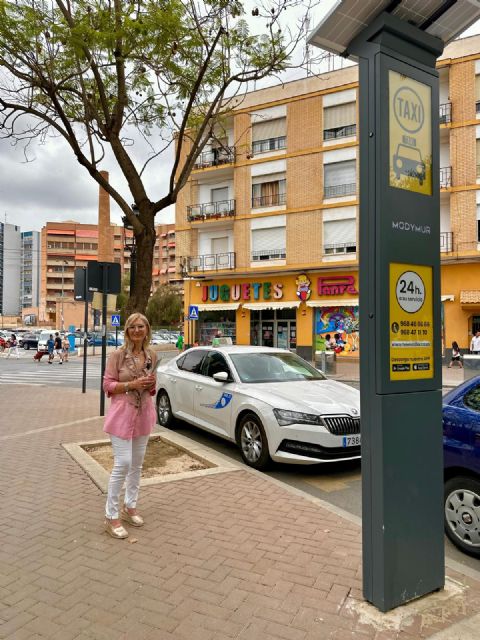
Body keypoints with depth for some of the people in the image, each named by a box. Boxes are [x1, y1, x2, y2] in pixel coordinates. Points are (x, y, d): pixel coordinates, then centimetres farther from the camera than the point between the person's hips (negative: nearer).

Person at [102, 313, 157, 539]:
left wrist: (151, 384, -8)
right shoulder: (118, 354, -11)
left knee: (137, 463, 15)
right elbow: (107, 385, -10)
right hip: (122, 413, -5)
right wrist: (132, 384, -21)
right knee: (122, 463, -6)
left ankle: (130, 507, 32)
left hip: (144, 413, 5)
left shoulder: (151, 355, 3)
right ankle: (111, 516, 9)